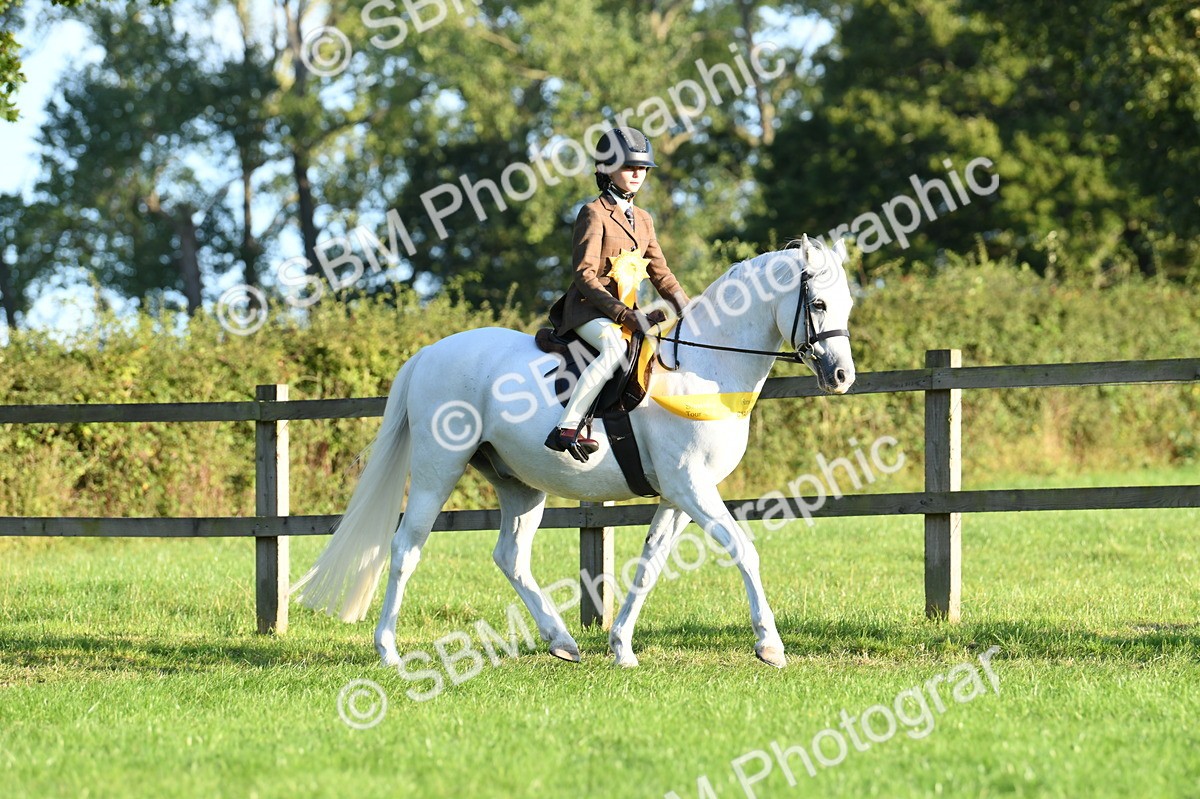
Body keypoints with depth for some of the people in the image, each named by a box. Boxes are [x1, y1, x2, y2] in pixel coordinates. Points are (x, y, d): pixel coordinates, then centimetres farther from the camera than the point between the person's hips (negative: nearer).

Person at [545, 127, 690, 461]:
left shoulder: (642, 220, 17)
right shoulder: (594, 214, -7)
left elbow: (660, 274, 19)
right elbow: (585, 277, -14)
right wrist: (625, 315, -21)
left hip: (625, 310, 8)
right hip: (588, 309, -8)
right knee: (615, 347, -37)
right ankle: (565, 429, -41)